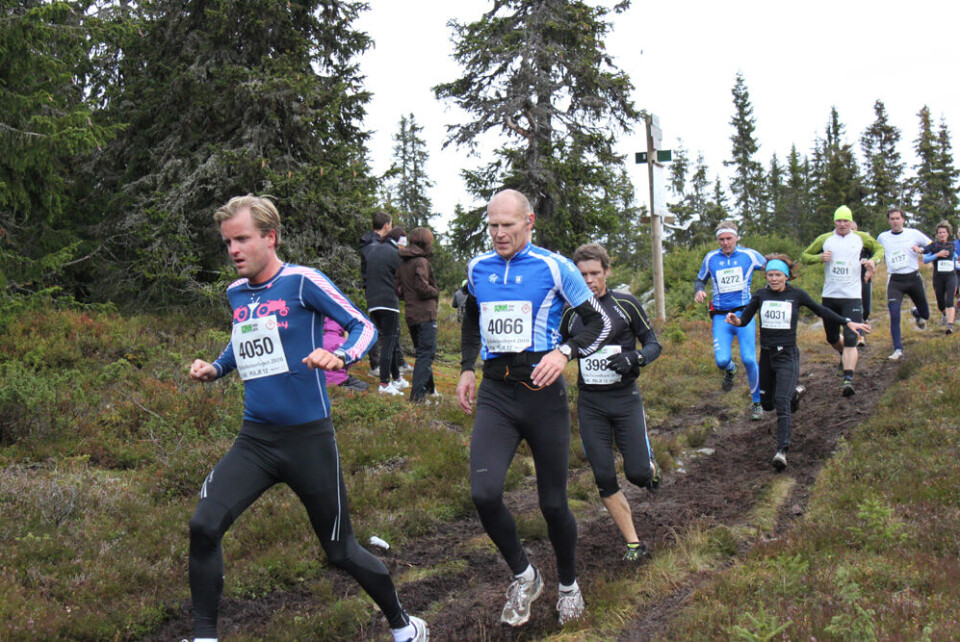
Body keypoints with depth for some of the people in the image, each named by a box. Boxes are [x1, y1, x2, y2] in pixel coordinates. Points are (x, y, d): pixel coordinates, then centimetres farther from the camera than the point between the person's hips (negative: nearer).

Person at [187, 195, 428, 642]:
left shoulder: (302, 281, -10)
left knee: (340, 551, 5)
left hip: (308, 438, -5)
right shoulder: (236, 293, 8)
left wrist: (339, 357, -29)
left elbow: (364, 326, -10)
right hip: (254, 439, 5)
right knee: (204, 526, -14)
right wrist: (213, 369, 9)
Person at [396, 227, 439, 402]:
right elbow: (423, 288, -20)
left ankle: (429, 388, 31)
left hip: (410, 314, 9)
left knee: (422, 351, 20)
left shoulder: (402, 263, 12)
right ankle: (417, 394, -12)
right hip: (425, 314, -9)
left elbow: (399, 290, 13)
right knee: (426, 353, -7)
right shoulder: (421, 261, -13)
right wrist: (436, 292, -3)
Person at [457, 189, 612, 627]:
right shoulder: (477, 268, 10)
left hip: (543, 393, -3)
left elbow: (599, 322, 0)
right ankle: (523, 576, 10)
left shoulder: (554, 267, -4)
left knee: (553, 504, 5)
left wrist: (564, 352, -17)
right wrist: (467, 368, 18)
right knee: (484, 493, -16)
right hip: (495, 394, 3)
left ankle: (568, 585, 33)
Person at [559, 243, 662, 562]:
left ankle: (652, 469, 30)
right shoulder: (571, 312, 6)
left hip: (625, 398, -2)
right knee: (604, 478, -1)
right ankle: (633, 543, 13)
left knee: (637, 473, -8)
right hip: (590, 404, 2)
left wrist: (633, 358, -19)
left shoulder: (627, 305, -2)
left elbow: (654, 344, 0)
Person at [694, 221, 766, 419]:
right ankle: (730, 370, 28)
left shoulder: (749, 255, 0)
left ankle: (757, 403, 9)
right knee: (721, 360, -14)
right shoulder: (711, 258, 5)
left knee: (749, 359, -12)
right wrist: (699, 291, -1)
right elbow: (700, 279, 20)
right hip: (720, 317, 1)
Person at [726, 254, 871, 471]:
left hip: (788, 355, -3)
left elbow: (821, 311, 11)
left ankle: (782, 451, -21)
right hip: (766, 355, 3)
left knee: (781, 401, -18)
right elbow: (745, 318, 5)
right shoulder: (760, 296, 3)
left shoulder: (796, 295, -1)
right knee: (767, 403, 14)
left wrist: (848, 322, 8)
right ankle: (795, 392, 46)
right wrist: (735, 320, -19)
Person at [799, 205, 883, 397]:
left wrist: (873, 260, 0)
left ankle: (848, 380, -19)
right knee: (832, 339, 14)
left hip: (852, 297, -2)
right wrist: (820, 257, -11)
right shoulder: (825, 239, 4)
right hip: (829, 296, 2)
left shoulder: (861, 238, 5)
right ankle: (845, 354, 46)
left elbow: (879, 248, 22)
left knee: (850, 340, -14)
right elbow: (804, 256, 10)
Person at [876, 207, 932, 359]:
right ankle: (898, 349, -10)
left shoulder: (914, 234, 2)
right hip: (895, 280, 0)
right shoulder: (882, 237, 7)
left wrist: (921, 250, -15)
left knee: (925, 315, 11)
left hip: (913, 278, 0)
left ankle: (916, 313, 50)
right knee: (894, 315, -16)